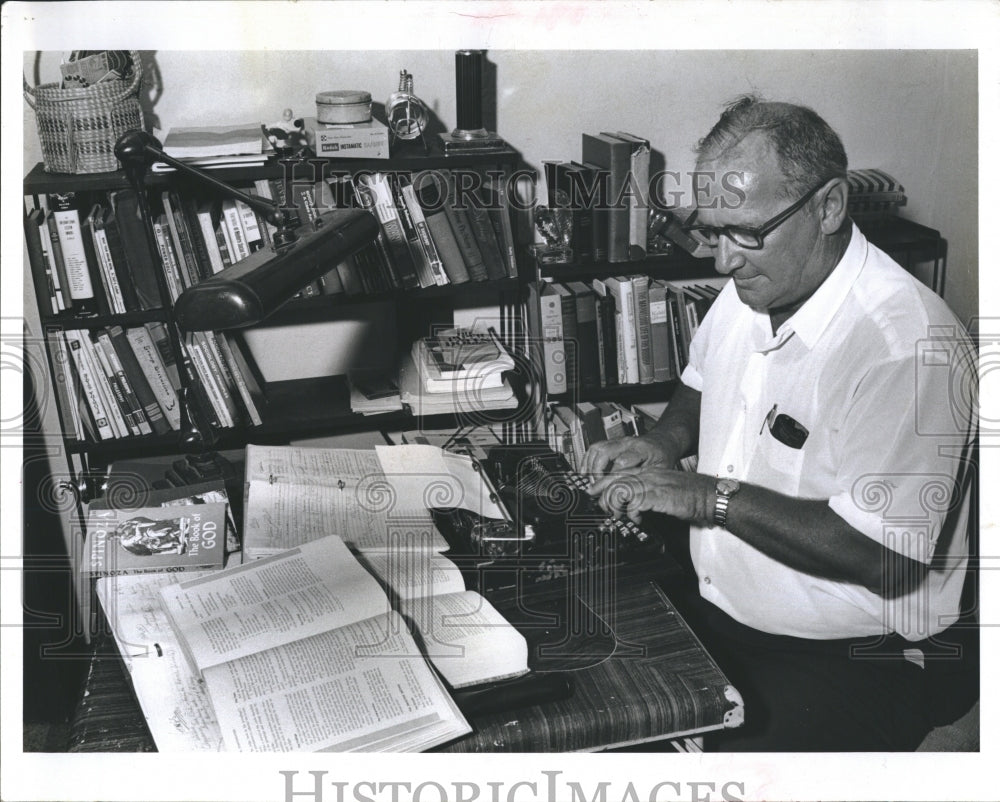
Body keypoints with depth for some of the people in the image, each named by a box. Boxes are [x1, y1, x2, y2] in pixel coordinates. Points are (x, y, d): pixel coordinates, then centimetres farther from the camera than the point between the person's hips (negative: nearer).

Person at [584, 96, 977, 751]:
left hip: (850, 662, -7)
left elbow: (888, 555, -27)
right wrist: (665, 442, 2)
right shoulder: (751, 288, 3)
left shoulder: (909, 345, -24)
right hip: (712, 614, 7)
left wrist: (709, 496, -23)